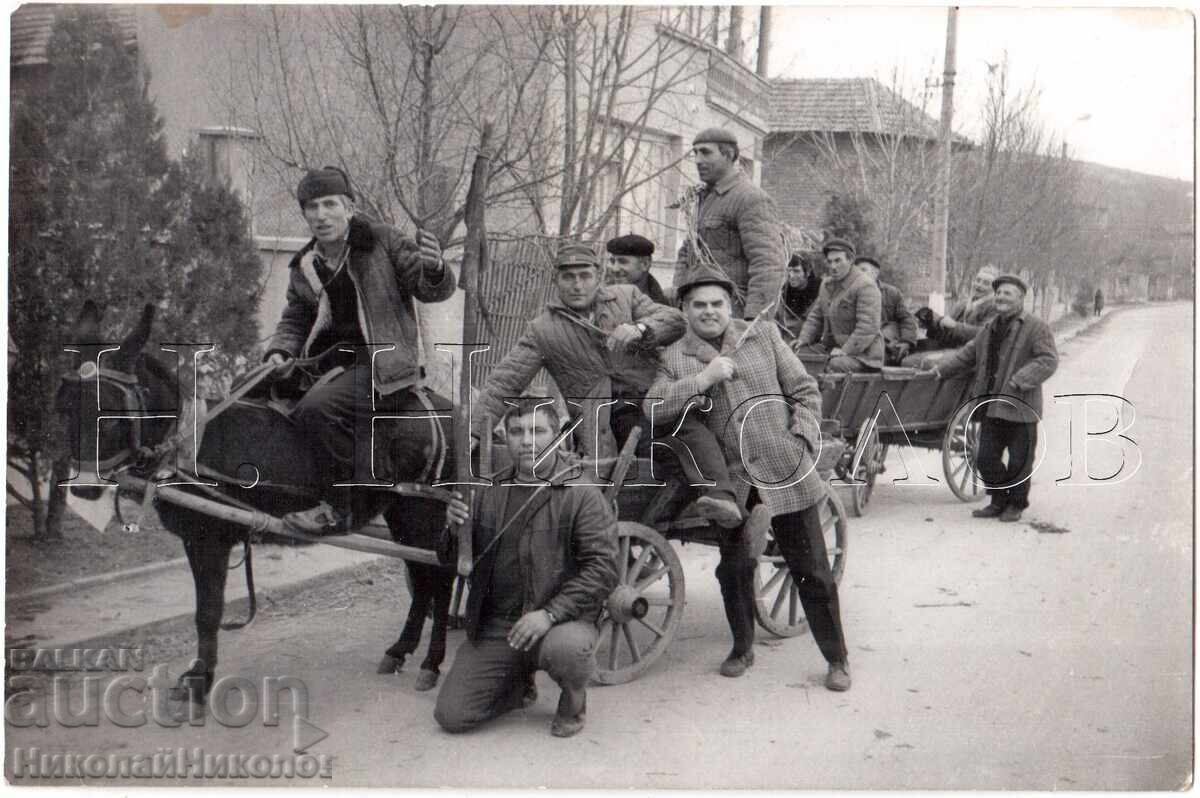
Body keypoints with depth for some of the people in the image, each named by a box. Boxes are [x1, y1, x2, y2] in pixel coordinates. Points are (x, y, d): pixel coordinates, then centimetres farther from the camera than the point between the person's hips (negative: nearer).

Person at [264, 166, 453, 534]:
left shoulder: (383, 242, -2)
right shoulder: (303, 268, 12)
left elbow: (431, 290, -3)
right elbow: (294, 320, 21)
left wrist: (434, 269, -27)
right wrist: (279, 352, 1)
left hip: (382, 362, -7)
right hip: (330, 362, 7)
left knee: (315, 408, -30)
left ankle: (348, 507, -18)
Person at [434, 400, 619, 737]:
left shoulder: (582, 495, -5)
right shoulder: (489, 493, 10)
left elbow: (603, 567, -13)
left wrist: (551, 613, -24)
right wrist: (456, 530, -8)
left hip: (561, 619, -4)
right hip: (493, 626, 4)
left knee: (566, 648, -39)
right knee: (450, 715, -6)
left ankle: (574, 698, 0)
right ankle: (520, 685, 25)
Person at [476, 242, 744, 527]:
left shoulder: (626, 296, 15)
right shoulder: (542, 330, 8)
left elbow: (674, 320, 6)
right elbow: (504, 382, 3)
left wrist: (640, 328, -16)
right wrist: (474, 435, -9)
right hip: (614, 418, 1)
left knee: (696, 432, -30)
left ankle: (721, 498, -46)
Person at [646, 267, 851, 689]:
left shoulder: (763, 334, 5)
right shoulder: (675, 358, 4)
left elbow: (805, 391, 7)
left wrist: (803, 440, -6)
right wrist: (703, 378, -17)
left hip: (786, 471, -1)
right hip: (730, 480, 1)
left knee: (812, 570, 3)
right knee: (734, 569, 10)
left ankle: (837, 659, 15)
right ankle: (742, 650, 31)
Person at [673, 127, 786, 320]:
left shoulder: (752, 199, -10)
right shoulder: (707, 198, 21)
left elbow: (768, 263, -20)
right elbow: (687, 253, 28)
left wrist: (753, 321, -28)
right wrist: (678, 295, 14)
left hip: (733, 314, -8)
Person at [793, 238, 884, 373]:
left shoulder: (866, 287, -13)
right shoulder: (827, 284, 14)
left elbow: (867, 327, -21)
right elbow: (816, 316, 20)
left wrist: (846, 350, -27)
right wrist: (803, 339, 3)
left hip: (862, 353, -8)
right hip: (831, 347, 8)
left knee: (836, 366, -36)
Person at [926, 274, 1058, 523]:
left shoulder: (1036, 328, -6)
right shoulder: (990, 328, 15)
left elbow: (1048, 360, -15)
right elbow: (968, 354, 24)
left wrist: (1020, 380, -25)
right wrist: (941, 369, 15)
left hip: (1020, 408, -6)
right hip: (992, 408, 6)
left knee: (1019, 462, 3)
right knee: (986, 458, 7)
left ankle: (1016, 505, 20)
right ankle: (999, 501, 23)